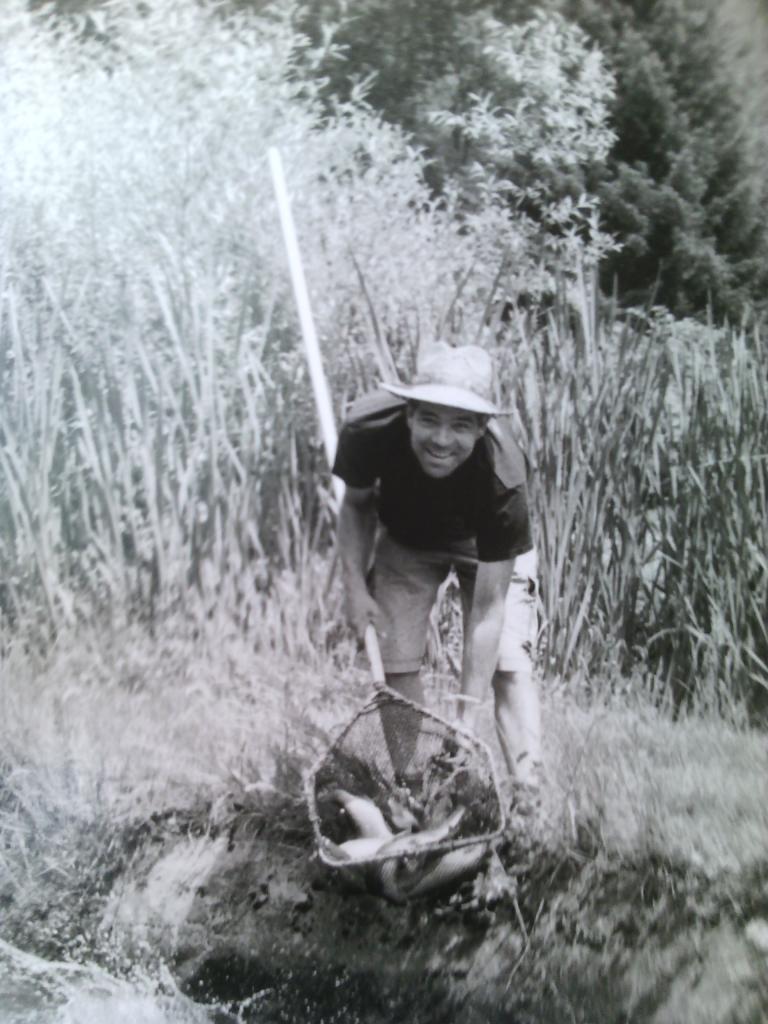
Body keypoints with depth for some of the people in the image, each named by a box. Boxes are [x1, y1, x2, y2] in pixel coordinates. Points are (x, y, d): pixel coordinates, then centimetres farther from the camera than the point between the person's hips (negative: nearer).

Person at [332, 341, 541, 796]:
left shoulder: (503, 478, -40)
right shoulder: (369, 430, -35)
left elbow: (487, 607, -35)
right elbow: (356, 504, -9)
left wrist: (466, 720, -35)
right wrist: (355, 585, -19)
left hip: (487, 546, -2)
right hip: (404, 540, 2)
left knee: (509, 667, -15)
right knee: (397, 665, -4)